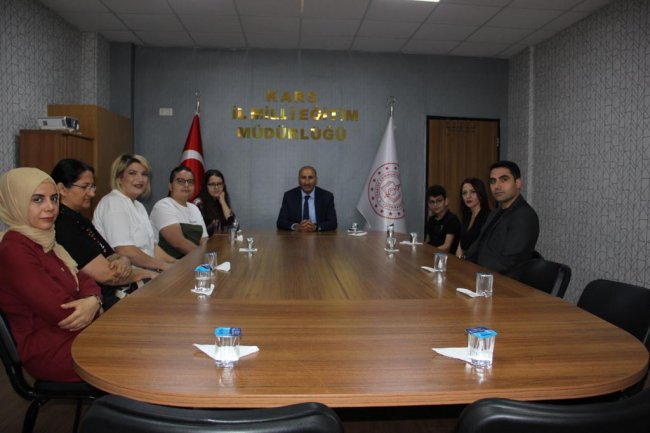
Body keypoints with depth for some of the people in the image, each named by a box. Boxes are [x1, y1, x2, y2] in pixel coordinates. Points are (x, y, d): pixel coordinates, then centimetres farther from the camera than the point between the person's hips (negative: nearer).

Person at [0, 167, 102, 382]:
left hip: (71, 335, 8)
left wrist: (93, 300, -18)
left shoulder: (43, 240, 8)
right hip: (48, 352, -8)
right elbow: (62, 313, -23)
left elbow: (83, 280, 4)